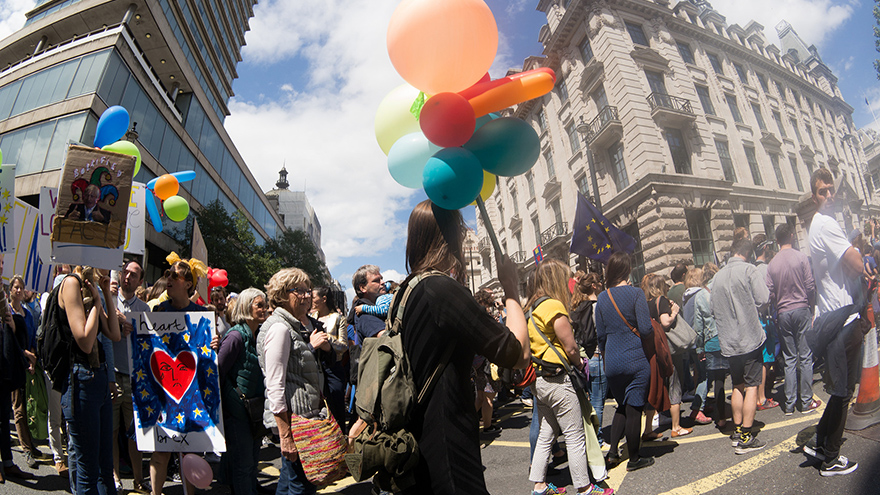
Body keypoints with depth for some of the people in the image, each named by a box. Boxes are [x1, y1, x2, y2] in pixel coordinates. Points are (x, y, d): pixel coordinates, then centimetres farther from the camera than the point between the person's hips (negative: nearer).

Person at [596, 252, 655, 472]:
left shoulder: (602, 298, 3)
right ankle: (634, 459, 16)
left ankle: (613, 451, 15)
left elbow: (600, 334, 9)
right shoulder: (636, 293, -10)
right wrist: (653, 333, 9)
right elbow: (646, 329, -14)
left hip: (612, 362, 4)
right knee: (634, 408, 5)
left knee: (622, 406, 20)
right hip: (635, 360, -4)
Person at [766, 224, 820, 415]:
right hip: (801, 309, -2)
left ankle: (790, 403, 10)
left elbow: (770, 292, 0)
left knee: (789, 360, 8)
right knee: (805, 357, 5)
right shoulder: (801, 257, -5)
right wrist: (811, 306, 8)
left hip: (783, 314, 2)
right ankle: (806, 402, 9)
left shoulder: (772, 264, 1)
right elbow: (810, 286, -6)